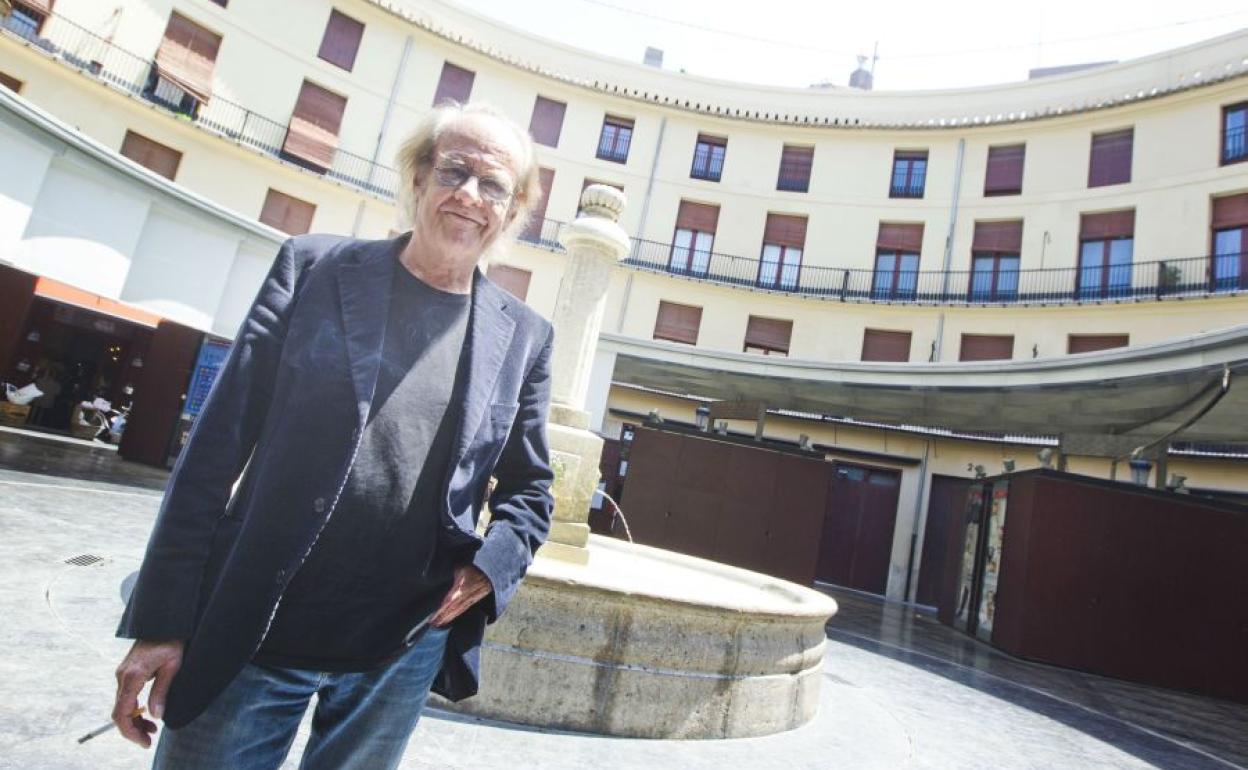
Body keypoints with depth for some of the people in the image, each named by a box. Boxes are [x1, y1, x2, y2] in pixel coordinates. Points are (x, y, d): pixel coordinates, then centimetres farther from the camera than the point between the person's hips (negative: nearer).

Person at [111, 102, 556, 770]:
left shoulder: (525, 338, 1)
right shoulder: (313, 268, -3)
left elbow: (528, 489, 10)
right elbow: (218, 444, -4)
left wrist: (492, 564, -9)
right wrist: (161, 621, -5)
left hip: (401, 656, 2)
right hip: (250, 634, -1)